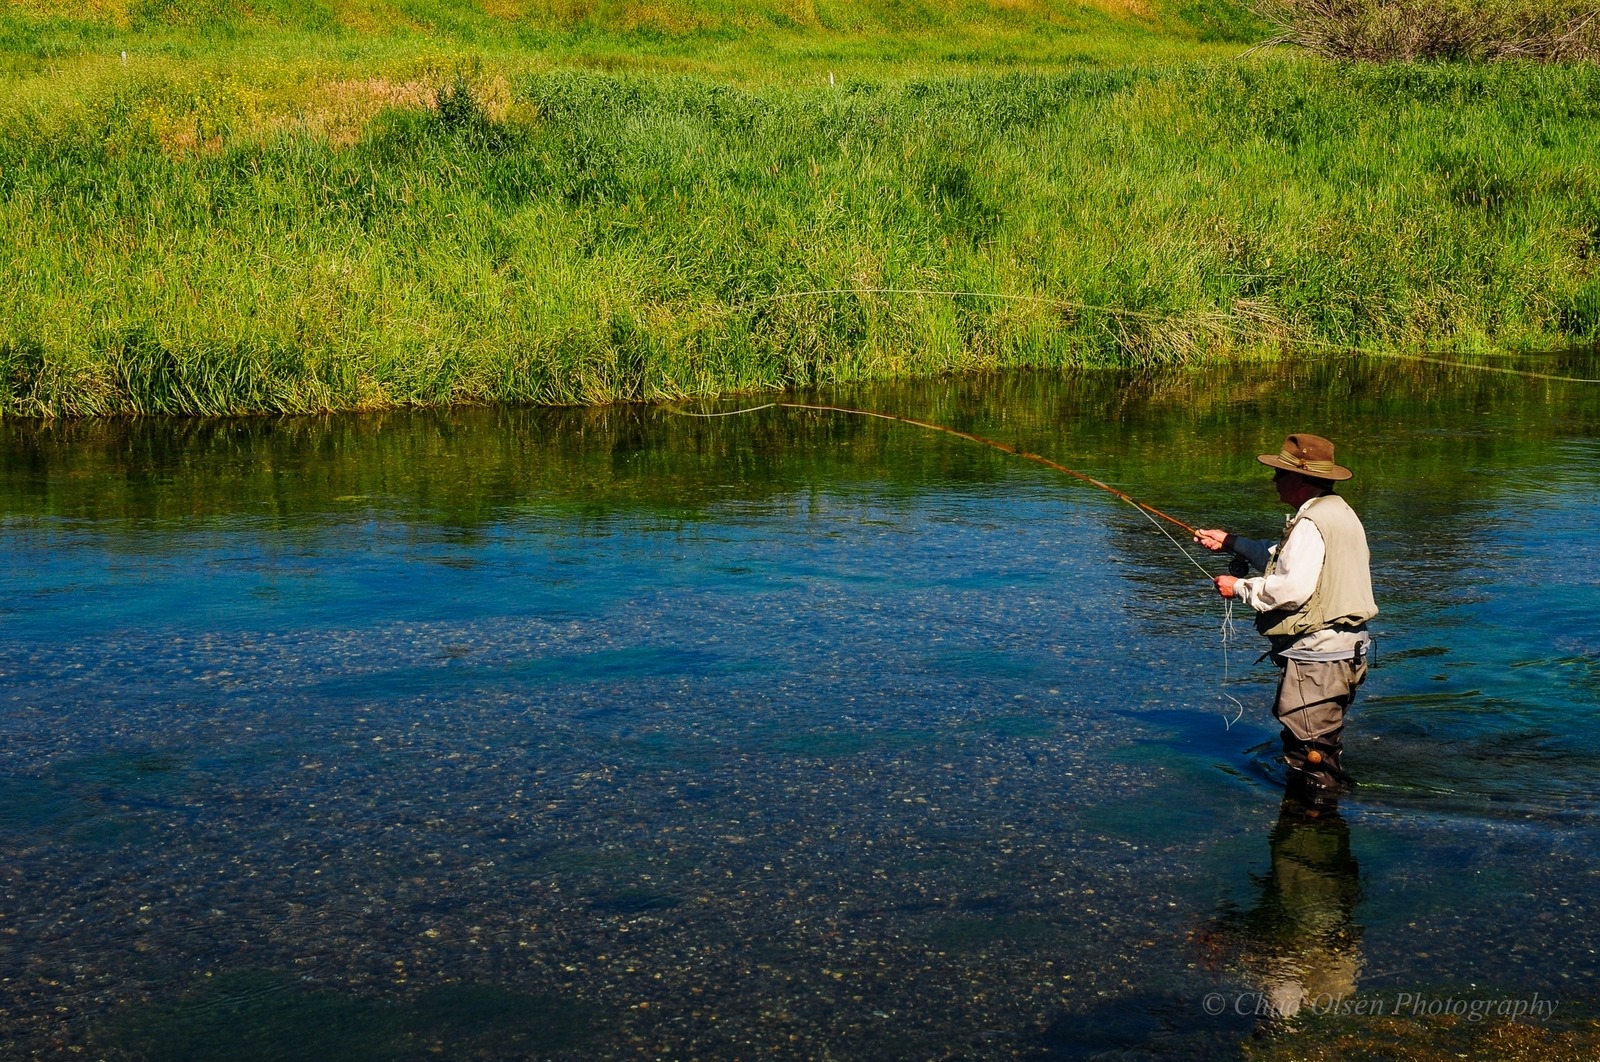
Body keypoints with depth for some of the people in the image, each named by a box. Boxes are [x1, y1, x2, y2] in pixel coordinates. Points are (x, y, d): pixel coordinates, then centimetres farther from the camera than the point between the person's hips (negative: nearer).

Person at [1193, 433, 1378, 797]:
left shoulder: (1311, 522, -18)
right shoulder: (1338, 511, 16)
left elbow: (1291, 587, -27)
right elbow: (1289, 561, 27)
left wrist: (1240, 587, -12)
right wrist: (1233, 543, 27)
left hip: (1316, 657, -11)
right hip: (1344, 650, 11)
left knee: (1310, 762, -4)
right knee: (1326, 750, 22)